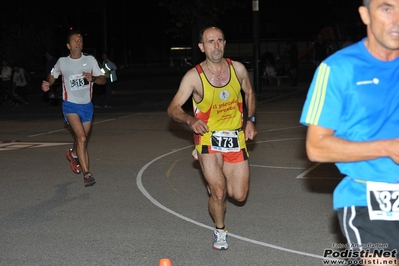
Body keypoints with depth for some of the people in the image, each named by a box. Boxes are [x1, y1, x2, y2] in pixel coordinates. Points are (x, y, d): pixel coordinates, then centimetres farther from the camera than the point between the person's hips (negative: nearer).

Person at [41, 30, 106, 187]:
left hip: (87, 105, 3)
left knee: (82, 139, 18)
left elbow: (103, 79, -2)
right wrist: (48, 84, -6)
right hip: (70, 105, -3)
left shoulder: (90, 60, -3)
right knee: (82, 138, -21)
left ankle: (73, 154, 53)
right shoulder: (62, 62, -4)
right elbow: (53, 75, 15)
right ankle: (87, 174, -20)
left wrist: (93, 78, -23)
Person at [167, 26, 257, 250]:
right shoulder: (194, 76, -14)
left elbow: (249, 93, 14)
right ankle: (220, 231, 18)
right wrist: (190, 120, -30)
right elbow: (173, 108, -11)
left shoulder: (238, 68, -5)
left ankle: (215, 178, 38)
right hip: (209, 138, -3)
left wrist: (251, 120, 2)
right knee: (219, 193, -11)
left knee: (239, 196, 5)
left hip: (236, 138, 3)